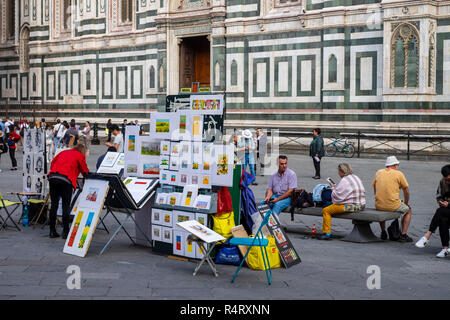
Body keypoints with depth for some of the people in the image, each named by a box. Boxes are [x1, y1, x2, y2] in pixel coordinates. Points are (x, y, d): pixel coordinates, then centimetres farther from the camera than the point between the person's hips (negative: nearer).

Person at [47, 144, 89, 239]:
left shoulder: (63, 152, 27)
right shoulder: (80, 156, 14)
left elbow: (53, 162, 28)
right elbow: (85, 171, 16)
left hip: (53, 177, 4)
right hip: (66, 180, -4)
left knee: (54, 205, 9)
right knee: (66, 206, 2)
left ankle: (52, 231, 11)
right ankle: (65, 232, 0)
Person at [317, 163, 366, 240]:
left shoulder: (344, 180, -14)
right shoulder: (356, 177, 14)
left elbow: (337, 196, -14)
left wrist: (333, 188, 3)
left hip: (350, 206, -10)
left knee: (326, 210, -1)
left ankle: (327, 233, -1)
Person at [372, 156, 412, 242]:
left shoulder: (378, 173, 9)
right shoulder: (399, 174, -1)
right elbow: (406, 191, 4)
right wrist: (406, 202, 22)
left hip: (378, 205, 4)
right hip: (393, 206, -4)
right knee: (408, 211, 25)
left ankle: (383, 233, 37)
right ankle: (403, 235, 16)